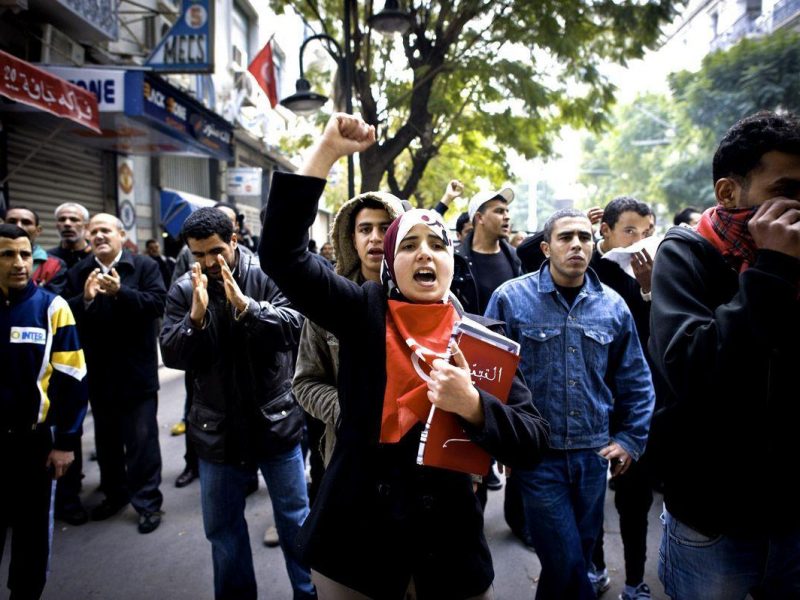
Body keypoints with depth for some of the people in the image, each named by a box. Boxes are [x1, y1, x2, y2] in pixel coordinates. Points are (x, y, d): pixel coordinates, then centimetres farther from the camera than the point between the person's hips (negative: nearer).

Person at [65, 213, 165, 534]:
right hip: (98, 372, 4)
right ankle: (114, 493, 37)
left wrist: (120, 292, -25)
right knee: (106, 439, 19)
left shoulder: (145, 266, -4)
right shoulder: (77, 273, 6)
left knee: (142, 439, 4)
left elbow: (158, 303, -16)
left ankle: (148, 501, 16)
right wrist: (85, 299, -21)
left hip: (137, 371, -4)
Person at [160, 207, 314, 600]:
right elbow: (172, 356, -5)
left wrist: (244, 305, -31)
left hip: (275, 420, -2)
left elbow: (293, 327, -20)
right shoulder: (184, 290, 0)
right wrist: (197, 316, -22)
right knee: (222, 527, 18)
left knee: (294, 520, 12)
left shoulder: (268, 277, -8)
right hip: (217, 429, 3)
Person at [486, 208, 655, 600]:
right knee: (567, 564, -1)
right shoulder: (511, 298, -8)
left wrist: (630, 439, 7)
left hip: (594, 454, 4)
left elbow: (636, 381, 12)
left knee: (577, 559, 19)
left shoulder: (613, 305, 3)